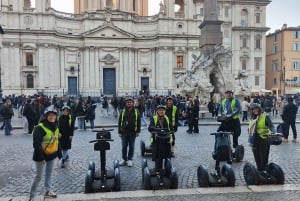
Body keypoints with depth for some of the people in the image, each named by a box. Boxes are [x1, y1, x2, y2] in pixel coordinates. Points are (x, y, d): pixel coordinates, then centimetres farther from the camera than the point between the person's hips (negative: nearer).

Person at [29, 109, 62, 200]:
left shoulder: (55, 127, 5)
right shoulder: (40, 128, -20)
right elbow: (36, 144, -23)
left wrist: (59, 154, 11)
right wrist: (41, 157, -25)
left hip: (52, 155, 7)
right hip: (41, 156, -7)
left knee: (49, 174, 19)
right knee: (38, 176, 3)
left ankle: (48, 191, 33)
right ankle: (32, 196, 17)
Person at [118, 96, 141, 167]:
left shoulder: (136, 112, 2)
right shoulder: (123, 112, 2)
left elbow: (139, 122, 5)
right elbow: (119, 122, 4)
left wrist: (138, 131, 1)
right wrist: (119, 132, 1)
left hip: (133, 132, 0)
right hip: (124, 132, 0)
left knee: (131, 147, 7)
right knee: (124, 146, 6)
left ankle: (130, 159, 18)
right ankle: (124, 159, 19)